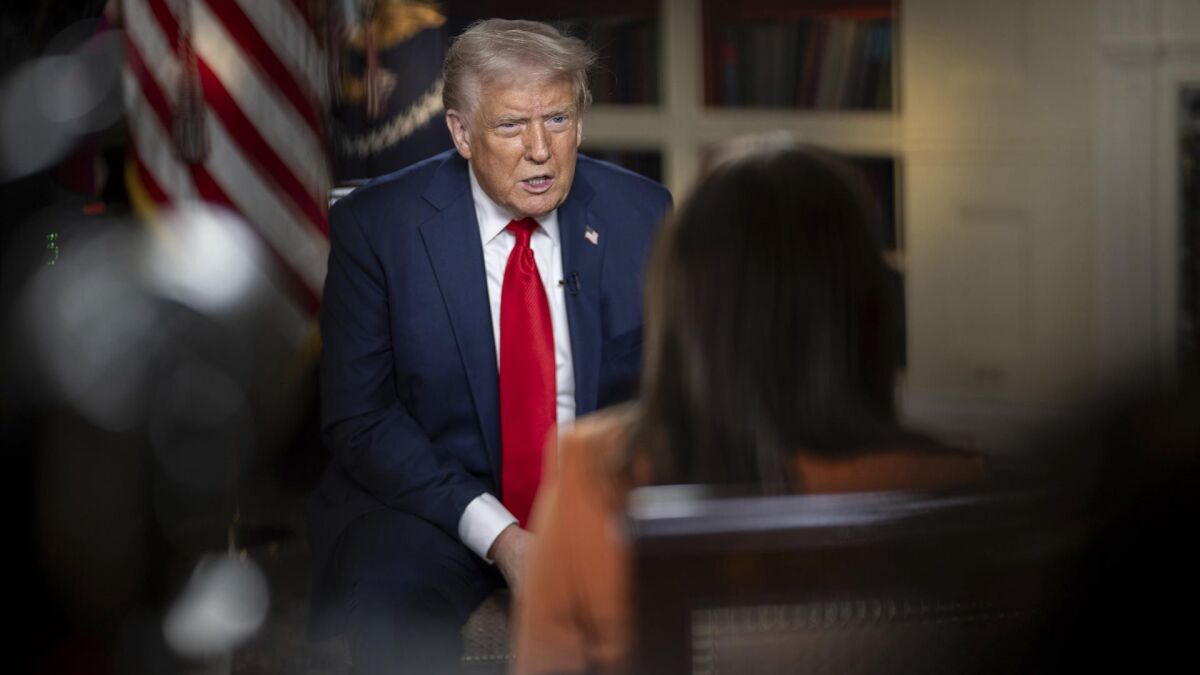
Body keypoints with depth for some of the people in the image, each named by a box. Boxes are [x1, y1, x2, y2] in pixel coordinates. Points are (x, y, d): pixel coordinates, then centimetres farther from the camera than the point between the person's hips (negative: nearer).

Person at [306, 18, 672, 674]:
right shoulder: (376, 223, -7)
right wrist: (494, 534, -20)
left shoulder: (640, 215, 0)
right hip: (430, 499, -2)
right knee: (389, 606, -34)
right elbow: (358, 418, -8)